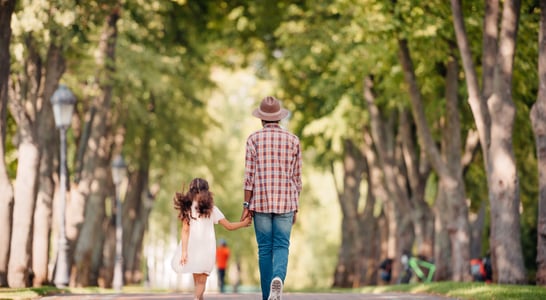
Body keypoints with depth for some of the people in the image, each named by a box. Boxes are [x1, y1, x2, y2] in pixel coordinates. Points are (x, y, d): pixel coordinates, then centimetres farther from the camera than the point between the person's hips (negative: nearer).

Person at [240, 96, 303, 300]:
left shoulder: (254, 138, 0)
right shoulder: (292, 140, 5)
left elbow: (249, 175, -5)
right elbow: (296, 178, 7)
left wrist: (247, 205, -2)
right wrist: (295, 207, 14)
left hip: (261, 201, 0)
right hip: (285, 202, 1)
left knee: (265, 249, 6)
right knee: (281, 246, 1)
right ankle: (278, 278, -28)